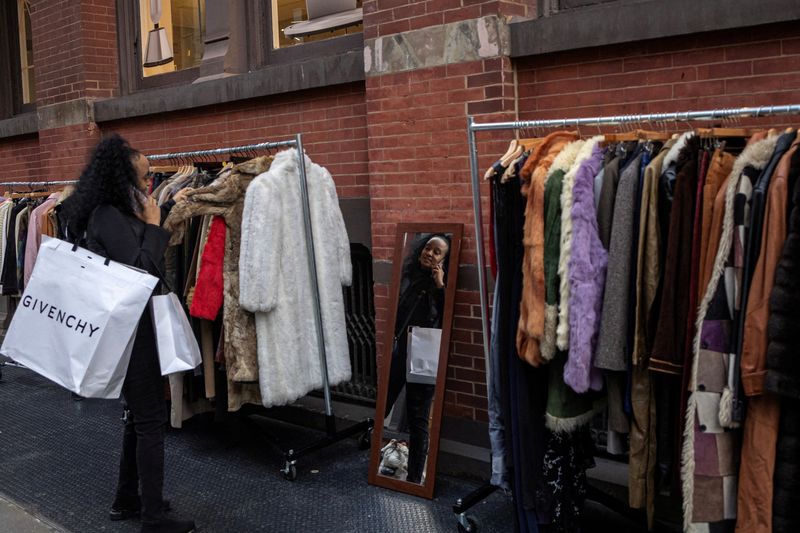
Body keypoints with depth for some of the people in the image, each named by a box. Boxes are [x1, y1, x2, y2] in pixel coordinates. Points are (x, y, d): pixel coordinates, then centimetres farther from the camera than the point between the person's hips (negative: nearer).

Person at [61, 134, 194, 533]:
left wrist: (167, 208, 30)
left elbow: (137, 249, 29)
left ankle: (126, 500, 30)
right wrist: (153, 227, -14)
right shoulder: (109, 217, -20)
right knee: (151, 419, -3)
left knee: (139, 414, 18)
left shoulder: (110, 212, 10)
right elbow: (143, 270, -24)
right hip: (127, 329, -10)